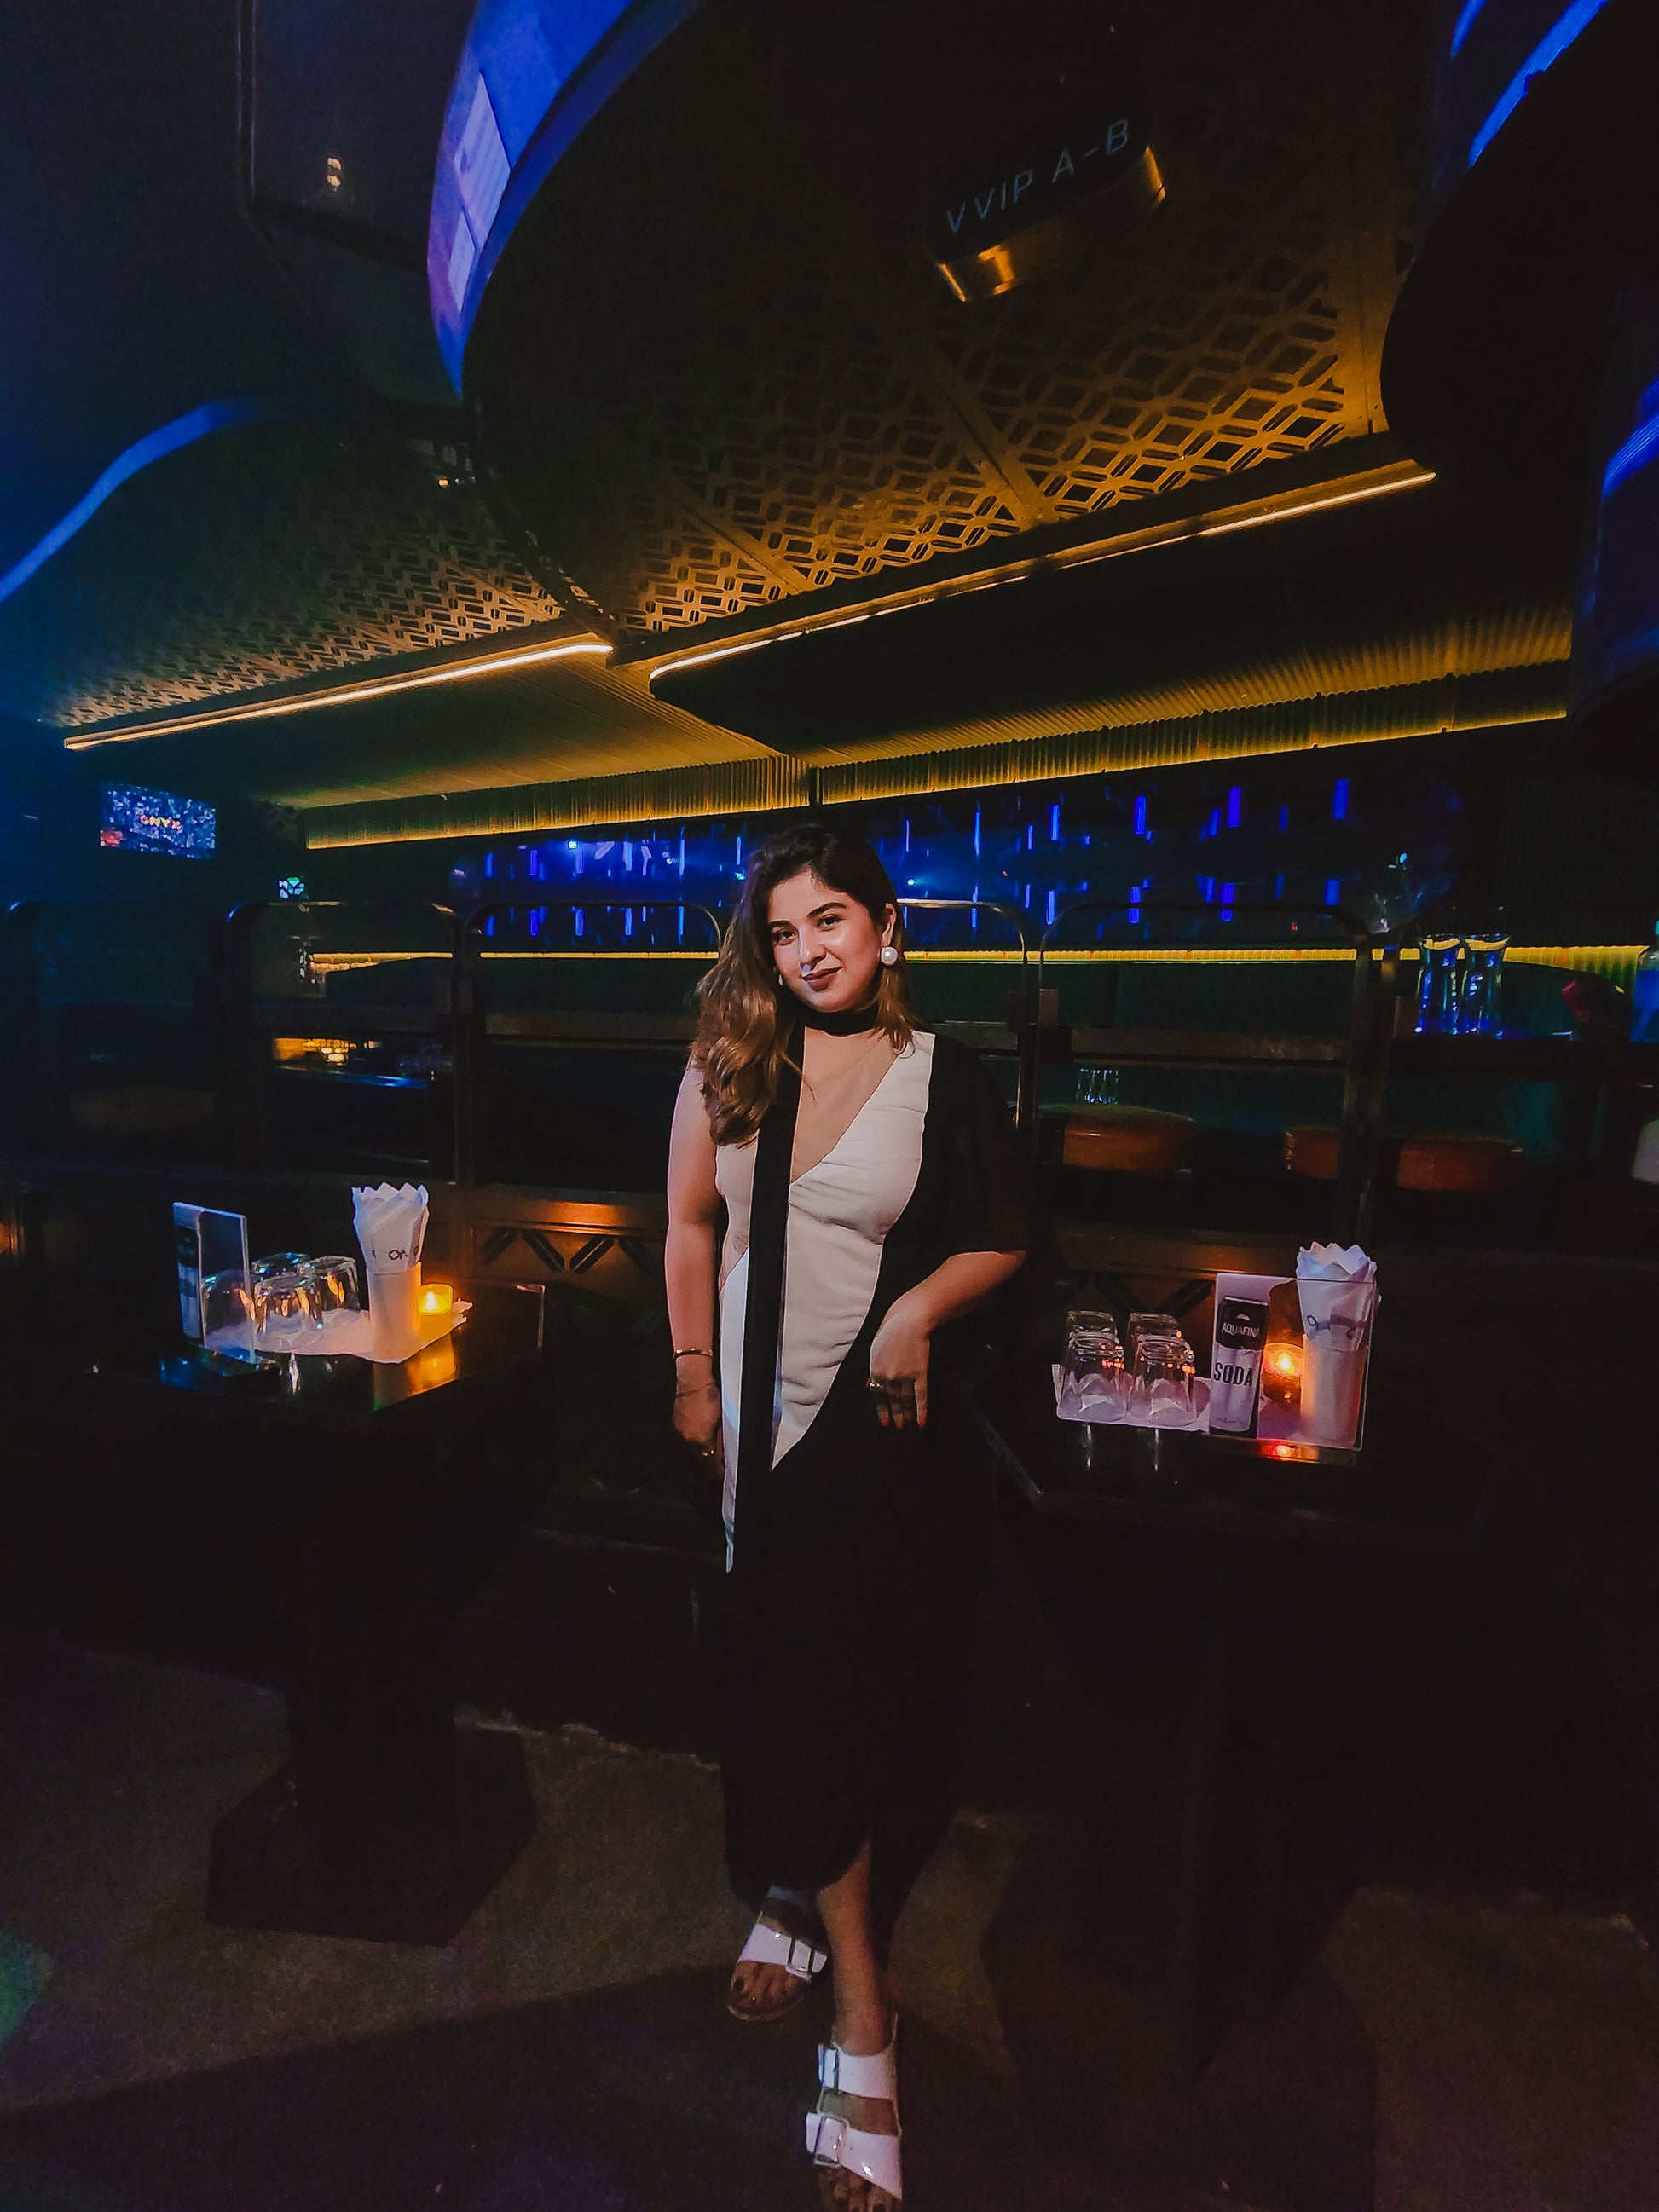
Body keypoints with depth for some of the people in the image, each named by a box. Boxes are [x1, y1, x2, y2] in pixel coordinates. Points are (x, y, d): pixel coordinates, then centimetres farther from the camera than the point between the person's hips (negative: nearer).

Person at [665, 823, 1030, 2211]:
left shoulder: (947, 1080, -7)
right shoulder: (730, 1060, -1)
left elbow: (1004, 1241, 1)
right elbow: (692, 1221, 5)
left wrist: (918, 1308, -17)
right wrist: (694, 1375, 5)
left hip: (881, 1422, -2)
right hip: (760, 1421, 3)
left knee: (864, 1689, 7)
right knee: (780, 1679, 14)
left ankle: (799, 1904, 35)